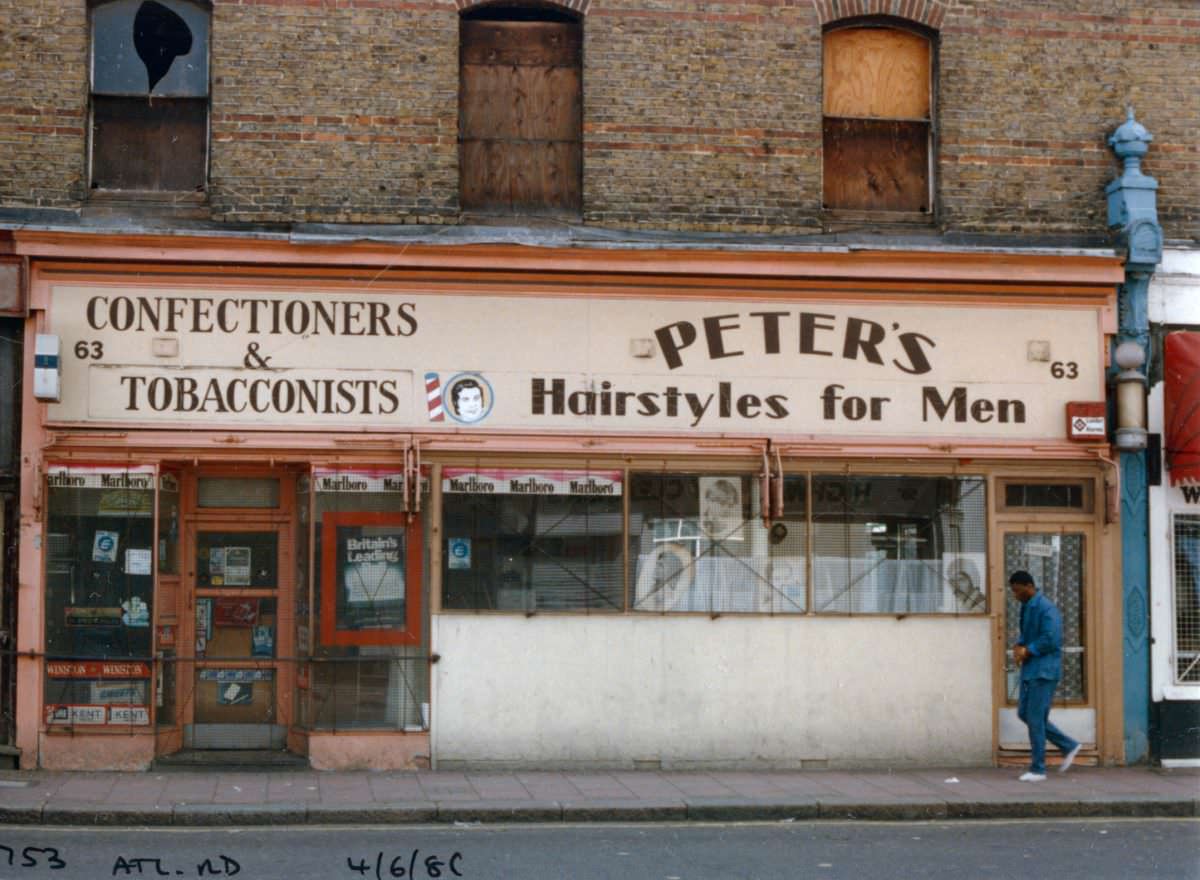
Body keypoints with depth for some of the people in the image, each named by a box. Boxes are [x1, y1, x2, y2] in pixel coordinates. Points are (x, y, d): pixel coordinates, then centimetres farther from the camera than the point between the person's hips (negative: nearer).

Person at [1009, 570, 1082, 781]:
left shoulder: (1046, 609, -16)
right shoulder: (1026, 607, 13)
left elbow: (1050, 640, -22)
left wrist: (1027, 651, -14)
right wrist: (1019, 646, 2)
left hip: (1044, 670, -10)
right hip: (1030, 669, 10)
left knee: (1035, 718, -6)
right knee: (1024, 713, 12)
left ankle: (1038, 769, 2)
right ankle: (1068, 746, 22)